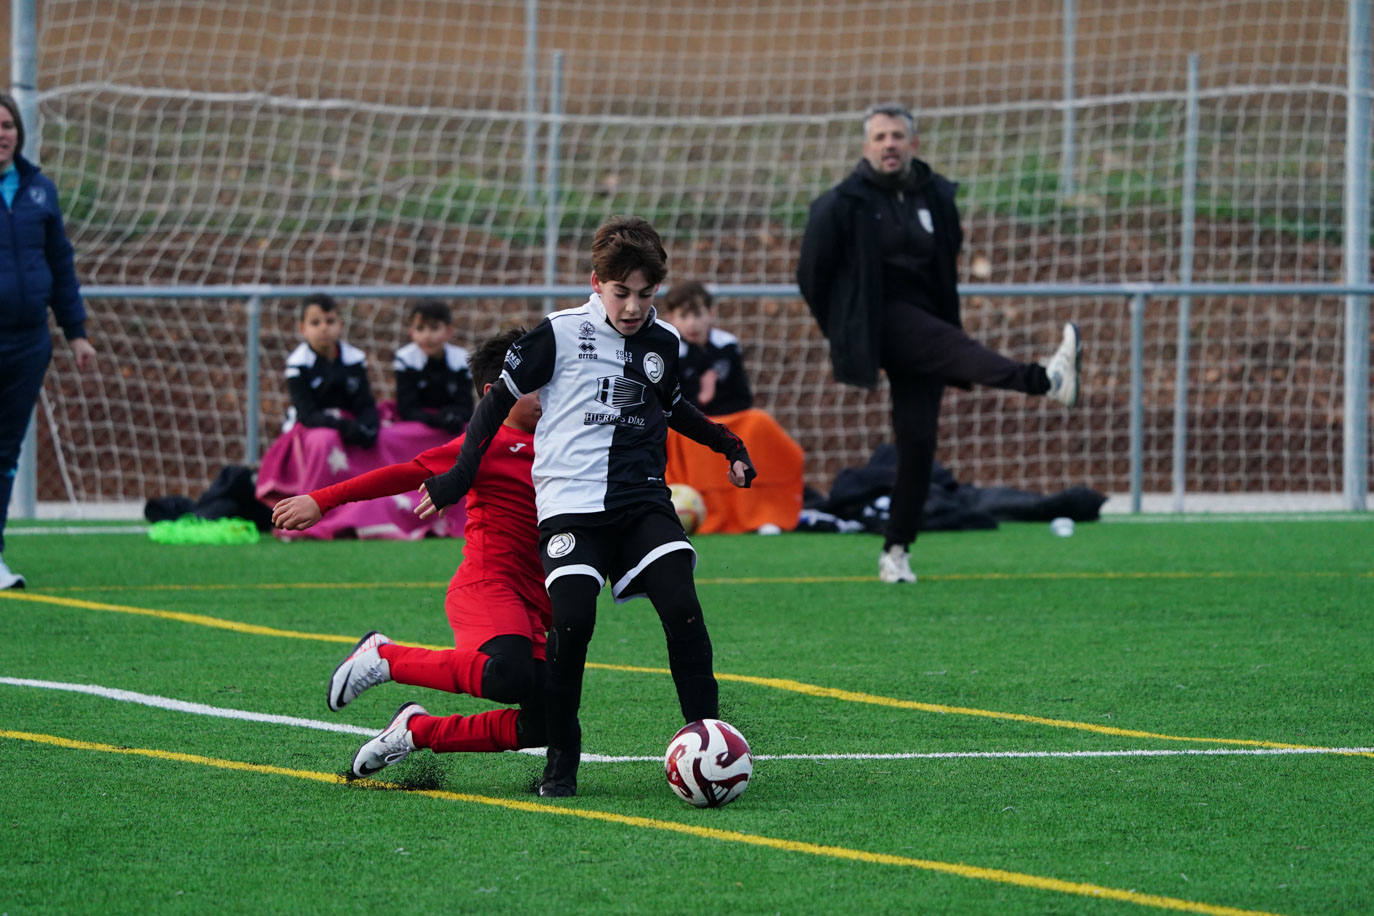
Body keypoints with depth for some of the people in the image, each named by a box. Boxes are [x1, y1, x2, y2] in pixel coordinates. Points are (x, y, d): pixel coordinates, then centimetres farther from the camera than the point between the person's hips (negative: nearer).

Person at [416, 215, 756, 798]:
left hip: (643, 499, 4)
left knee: (681, 608, -17)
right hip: (571, 501, -4)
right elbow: (501, 398, 6)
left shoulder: (662, 343, 13)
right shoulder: (562, 334, -1)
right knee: (573, 622, -18)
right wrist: (459, 476, -1)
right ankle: (561, 761, -2)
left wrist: (727, 445, 26)